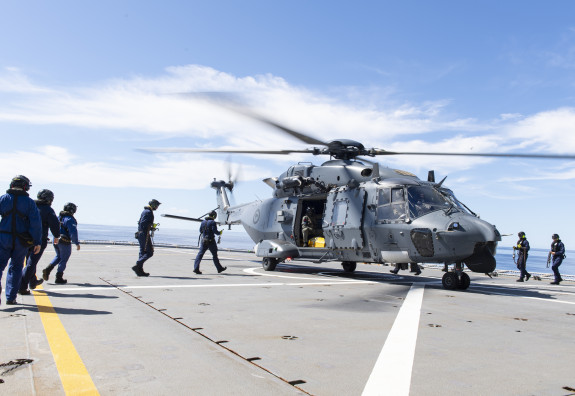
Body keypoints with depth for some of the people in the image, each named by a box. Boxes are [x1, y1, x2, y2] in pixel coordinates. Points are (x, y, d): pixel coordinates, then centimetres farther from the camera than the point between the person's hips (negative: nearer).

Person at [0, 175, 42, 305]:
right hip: (22, 241, 0)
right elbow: (36, 223, -7)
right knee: (16, 267, 11)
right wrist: (37, 242, -3)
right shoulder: (29, 202, -2)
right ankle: (11, 297, 12)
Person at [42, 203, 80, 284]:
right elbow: (73, 232, -19)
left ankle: (48, 269, 6)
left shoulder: (58, 217, 11)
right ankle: (59, 278, 8)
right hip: (64, 242, -7)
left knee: (58, 256, 25)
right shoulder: (70, 219, -14)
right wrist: (77, 243, -14)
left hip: (55, 240, 7)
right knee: (63, 259, 4)